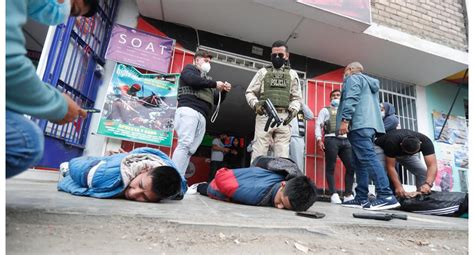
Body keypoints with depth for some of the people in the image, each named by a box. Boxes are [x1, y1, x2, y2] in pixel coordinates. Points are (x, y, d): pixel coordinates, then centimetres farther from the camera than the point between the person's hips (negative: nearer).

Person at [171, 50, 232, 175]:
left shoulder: (206, 78, 33)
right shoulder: (189, 68, 17)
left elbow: (216, 100, 30)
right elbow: (192, 80, -8)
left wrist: (223, 91, 11)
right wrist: (214, 84, 0)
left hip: (201, 116, 6)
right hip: (188, 110, -6)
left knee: (190, 149, -5)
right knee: (185, 144, -20)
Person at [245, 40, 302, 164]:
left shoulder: (292, 74, 19)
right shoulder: (263, 71, 16)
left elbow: (296, 98, 14)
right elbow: (250, 92, 10)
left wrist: (293, 110, -6)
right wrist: (256, 104, -10)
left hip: (284, 117, 1)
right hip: (265, 115, -1)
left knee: (283, 154, -1)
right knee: (259, 151, -5)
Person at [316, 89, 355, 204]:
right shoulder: (325, 110, 16)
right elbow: (318, 125, 5)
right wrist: (319, 139, -10)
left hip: (346, 140, 4)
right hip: (331, 139, -4)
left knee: (351, 167, -1)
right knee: (330, 167, -5)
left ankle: (348, 195, 7)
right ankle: (334, 194, -4)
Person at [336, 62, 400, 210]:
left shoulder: (353, 78, 5)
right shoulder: (371, 82, 33)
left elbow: (351, 99, -12)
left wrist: (345, 119, -19)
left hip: (359, 124, -9)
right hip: (369, 124, 9)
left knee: (368, 158, -16)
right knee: (359, 162, 5)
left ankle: (386, 195, -22)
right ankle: (362, 198, 3)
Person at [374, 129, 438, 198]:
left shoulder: (425, 141, -31)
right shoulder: (392, 142, -40)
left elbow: (432, 165, -37)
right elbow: (390, 167, -35)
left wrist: (428, 184, -52)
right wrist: (398, 187, -43)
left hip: (404, 154, 4)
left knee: (423, 172, -14)